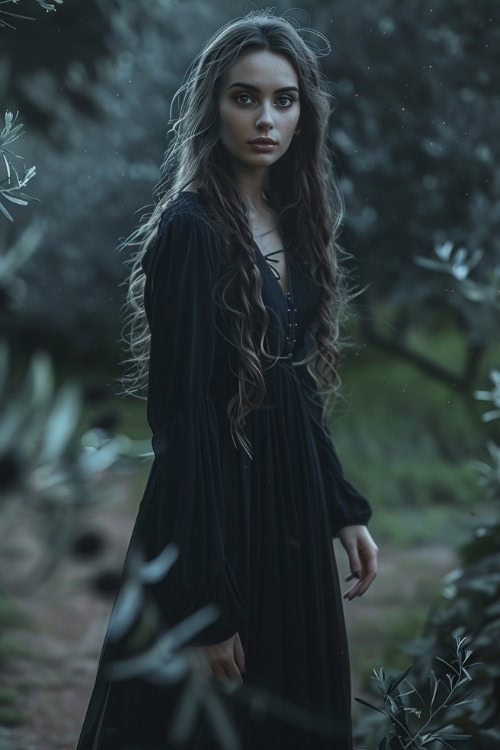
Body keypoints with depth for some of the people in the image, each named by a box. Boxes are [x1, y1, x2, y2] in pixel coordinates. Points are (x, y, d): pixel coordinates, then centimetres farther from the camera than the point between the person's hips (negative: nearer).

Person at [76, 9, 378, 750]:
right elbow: (181, 412, -20)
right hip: (219, 513, -8)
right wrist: (206, 602, -22)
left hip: (292, 518, 8)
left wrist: (345, 510, 11)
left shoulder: (293, 221, 7)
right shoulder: (191, 230, -17)